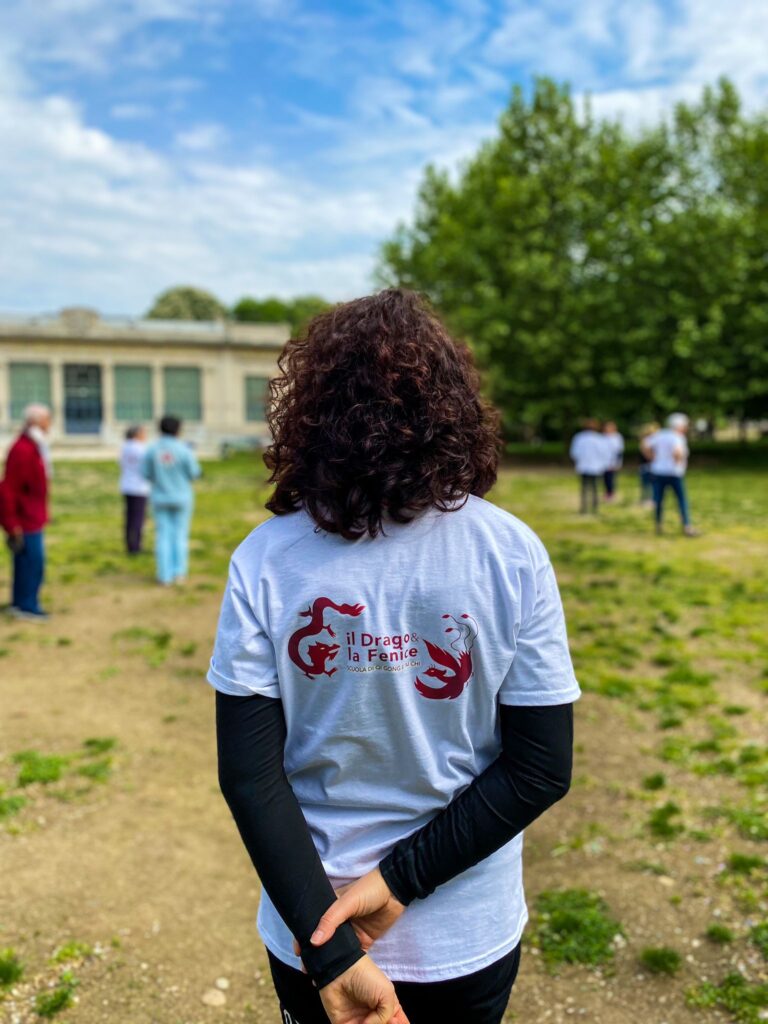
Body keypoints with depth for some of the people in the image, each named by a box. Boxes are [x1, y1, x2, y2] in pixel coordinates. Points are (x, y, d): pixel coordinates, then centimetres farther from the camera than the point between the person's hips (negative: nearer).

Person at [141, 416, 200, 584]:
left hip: (160, 498, 2)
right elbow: (194, 473, -7)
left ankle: (165, 576, 6)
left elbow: (145, 473, -3)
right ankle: (179, 572, 11)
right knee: (180, 534, 11)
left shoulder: (151, 449, -7)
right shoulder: (184, 449, -14)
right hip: (182, 498, -1)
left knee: (163, 536, 7)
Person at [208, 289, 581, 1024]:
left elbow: (248, 774, -16)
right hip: (469, 937, 1)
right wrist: (398, 882, -12)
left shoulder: (264, 560, -17)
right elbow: (542, 769, -14)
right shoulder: (513, 555, -17)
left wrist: (330, 952, -12)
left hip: (303, 935, 0)